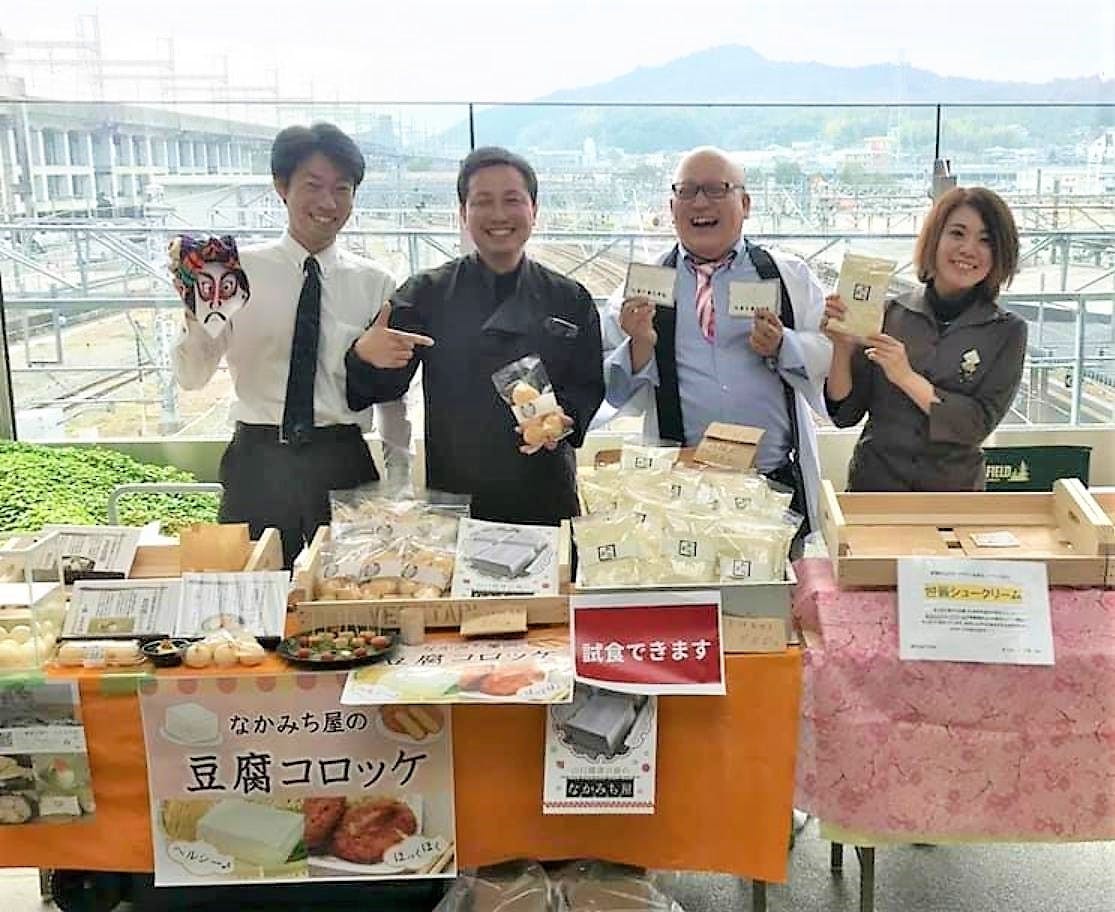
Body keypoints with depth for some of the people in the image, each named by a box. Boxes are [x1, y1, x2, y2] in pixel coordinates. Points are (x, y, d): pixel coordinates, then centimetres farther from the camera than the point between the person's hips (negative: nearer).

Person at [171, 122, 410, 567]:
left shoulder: (375, 284, 2)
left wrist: (399, 480, 7)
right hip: (258, 463, 0)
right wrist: (195, 319, -17)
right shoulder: (240, 269, 0)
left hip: (343, 463, 1)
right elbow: (192, 377, 2)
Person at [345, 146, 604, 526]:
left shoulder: (570, 300, 5)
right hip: (451, 494, -1)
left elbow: (590, 388, 5)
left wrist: (564, 419, -15)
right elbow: (386, 387, -3)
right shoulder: (427, 294, 1)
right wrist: (365, 356, -24)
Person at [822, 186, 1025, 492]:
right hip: (873, 483, 0)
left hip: (953, 491, 0)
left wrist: (906, 378, -17)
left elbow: (980, 424, -11)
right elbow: (845, 413, 0)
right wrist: (842, 348, -14)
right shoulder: (890, 313, -1)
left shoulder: (1007, 331, -2)